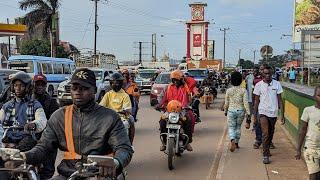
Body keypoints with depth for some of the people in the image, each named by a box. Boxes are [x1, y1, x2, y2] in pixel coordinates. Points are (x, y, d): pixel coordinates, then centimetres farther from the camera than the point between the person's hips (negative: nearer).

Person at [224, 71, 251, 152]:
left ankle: (232, 140, -22)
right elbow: (245, 102, -10)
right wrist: (248, 112, -6)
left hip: (231, 111, -1)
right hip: (240, 110, 1)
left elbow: (226, 103, 3)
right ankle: (236, 143, 26)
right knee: (238, 127, 19)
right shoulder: (243, 90, -7)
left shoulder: (228, 90, -4)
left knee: (231, 127, 5)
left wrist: (225, 111, 17)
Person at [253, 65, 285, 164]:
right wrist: (254, 115, 3)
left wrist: (282, 114, -2)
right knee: (265, 133, -12)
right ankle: (265, 155, -9)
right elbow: (256, 101, 4)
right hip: (263, 112, -2)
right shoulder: (259, 85, -2)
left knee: (271, 134, 14)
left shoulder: (277, 84, 0)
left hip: (273, 112, 2)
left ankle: (267, 149, 35)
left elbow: (279, 100, 3)